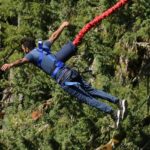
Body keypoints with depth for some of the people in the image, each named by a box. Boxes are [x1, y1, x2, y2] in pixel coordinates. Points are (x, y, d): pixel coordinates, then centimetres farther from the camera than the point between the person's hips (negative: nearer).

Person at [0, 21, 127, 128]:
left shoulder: (32, 54, 2)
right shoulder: (43, 47, 21)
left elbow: (22, 60, -19)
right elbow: (54, 36, 35)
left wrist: (11, 65, -32)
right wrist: (62, 26, 50)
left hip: (63, 79, -7)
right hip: (71, 72, 7)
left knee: (86, 98, -5)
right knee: (91, 91, 11)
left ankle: (113, 113, -12)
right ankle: (118, 101, 3)